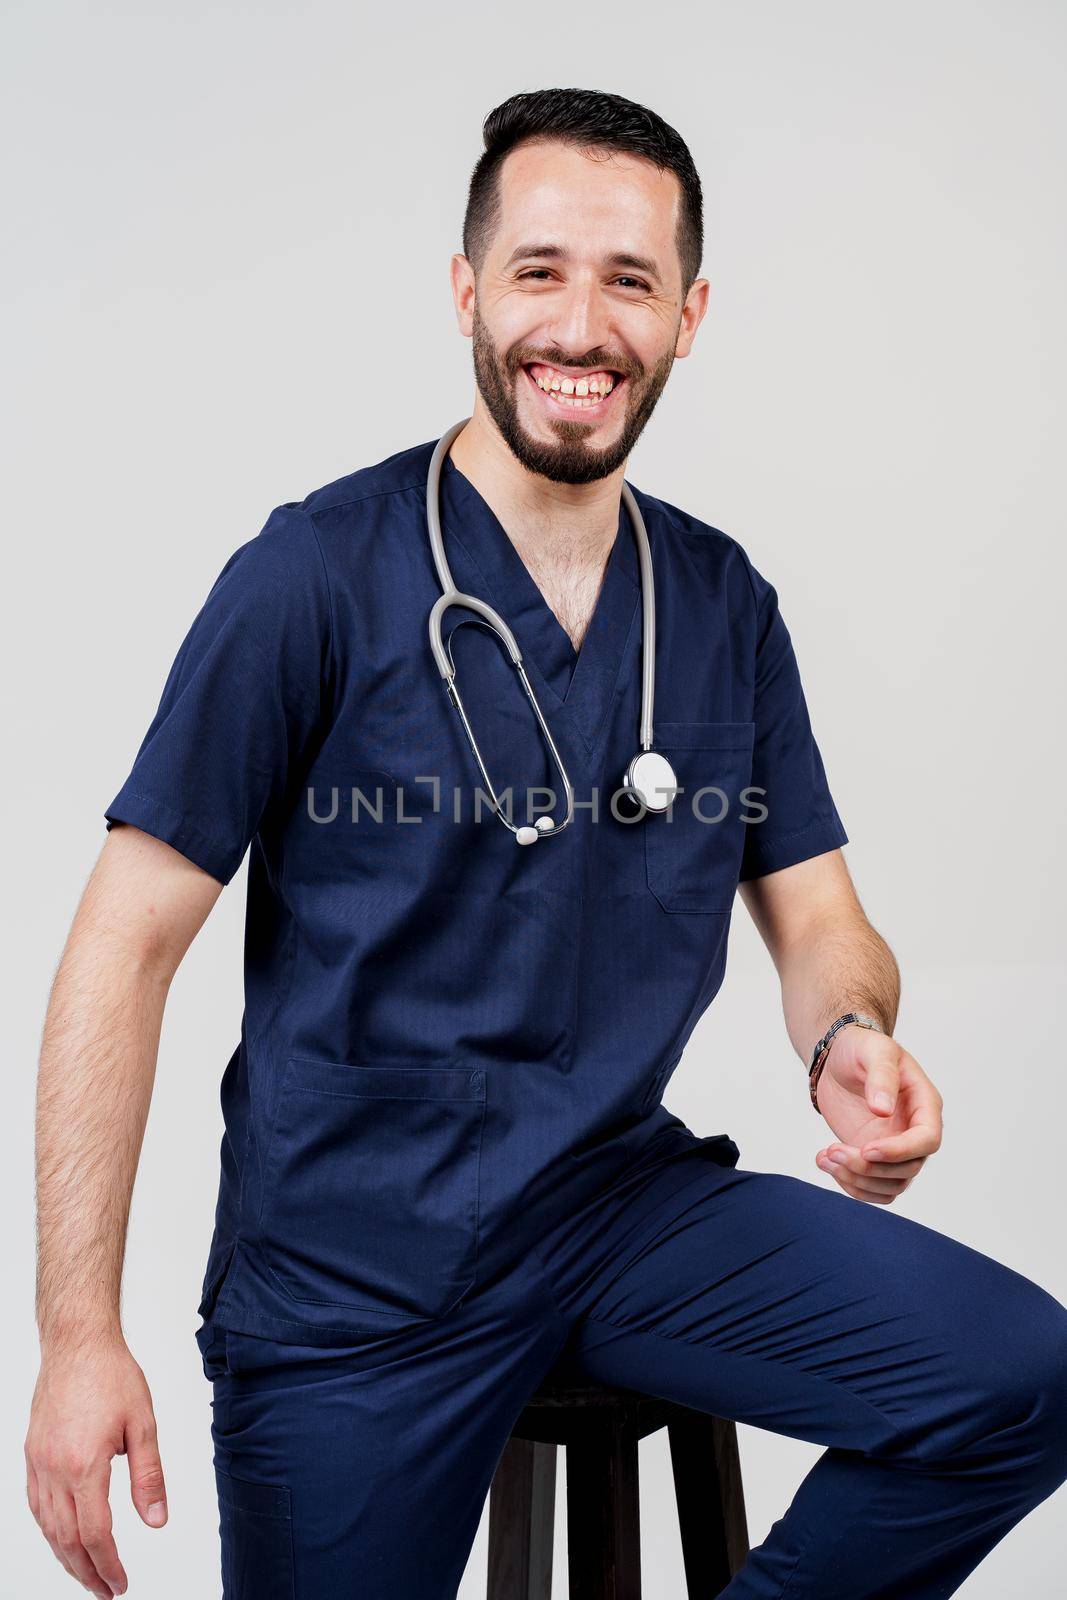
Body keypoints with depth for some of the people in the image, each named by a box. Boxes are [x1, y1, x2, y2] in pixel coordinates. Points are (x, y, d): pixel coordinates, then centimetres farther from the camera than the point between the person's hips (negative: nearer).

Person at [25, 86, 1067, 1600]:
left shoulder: (726, 606, 4)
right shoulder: (317, 572, -10)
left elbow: (819, 919, 9)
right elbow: (126, 946, -11)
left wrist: (853, 1040, -17)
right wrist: (80, 1335, -15)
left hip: (623, 1201, 4)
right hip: (345, 1263, -3)